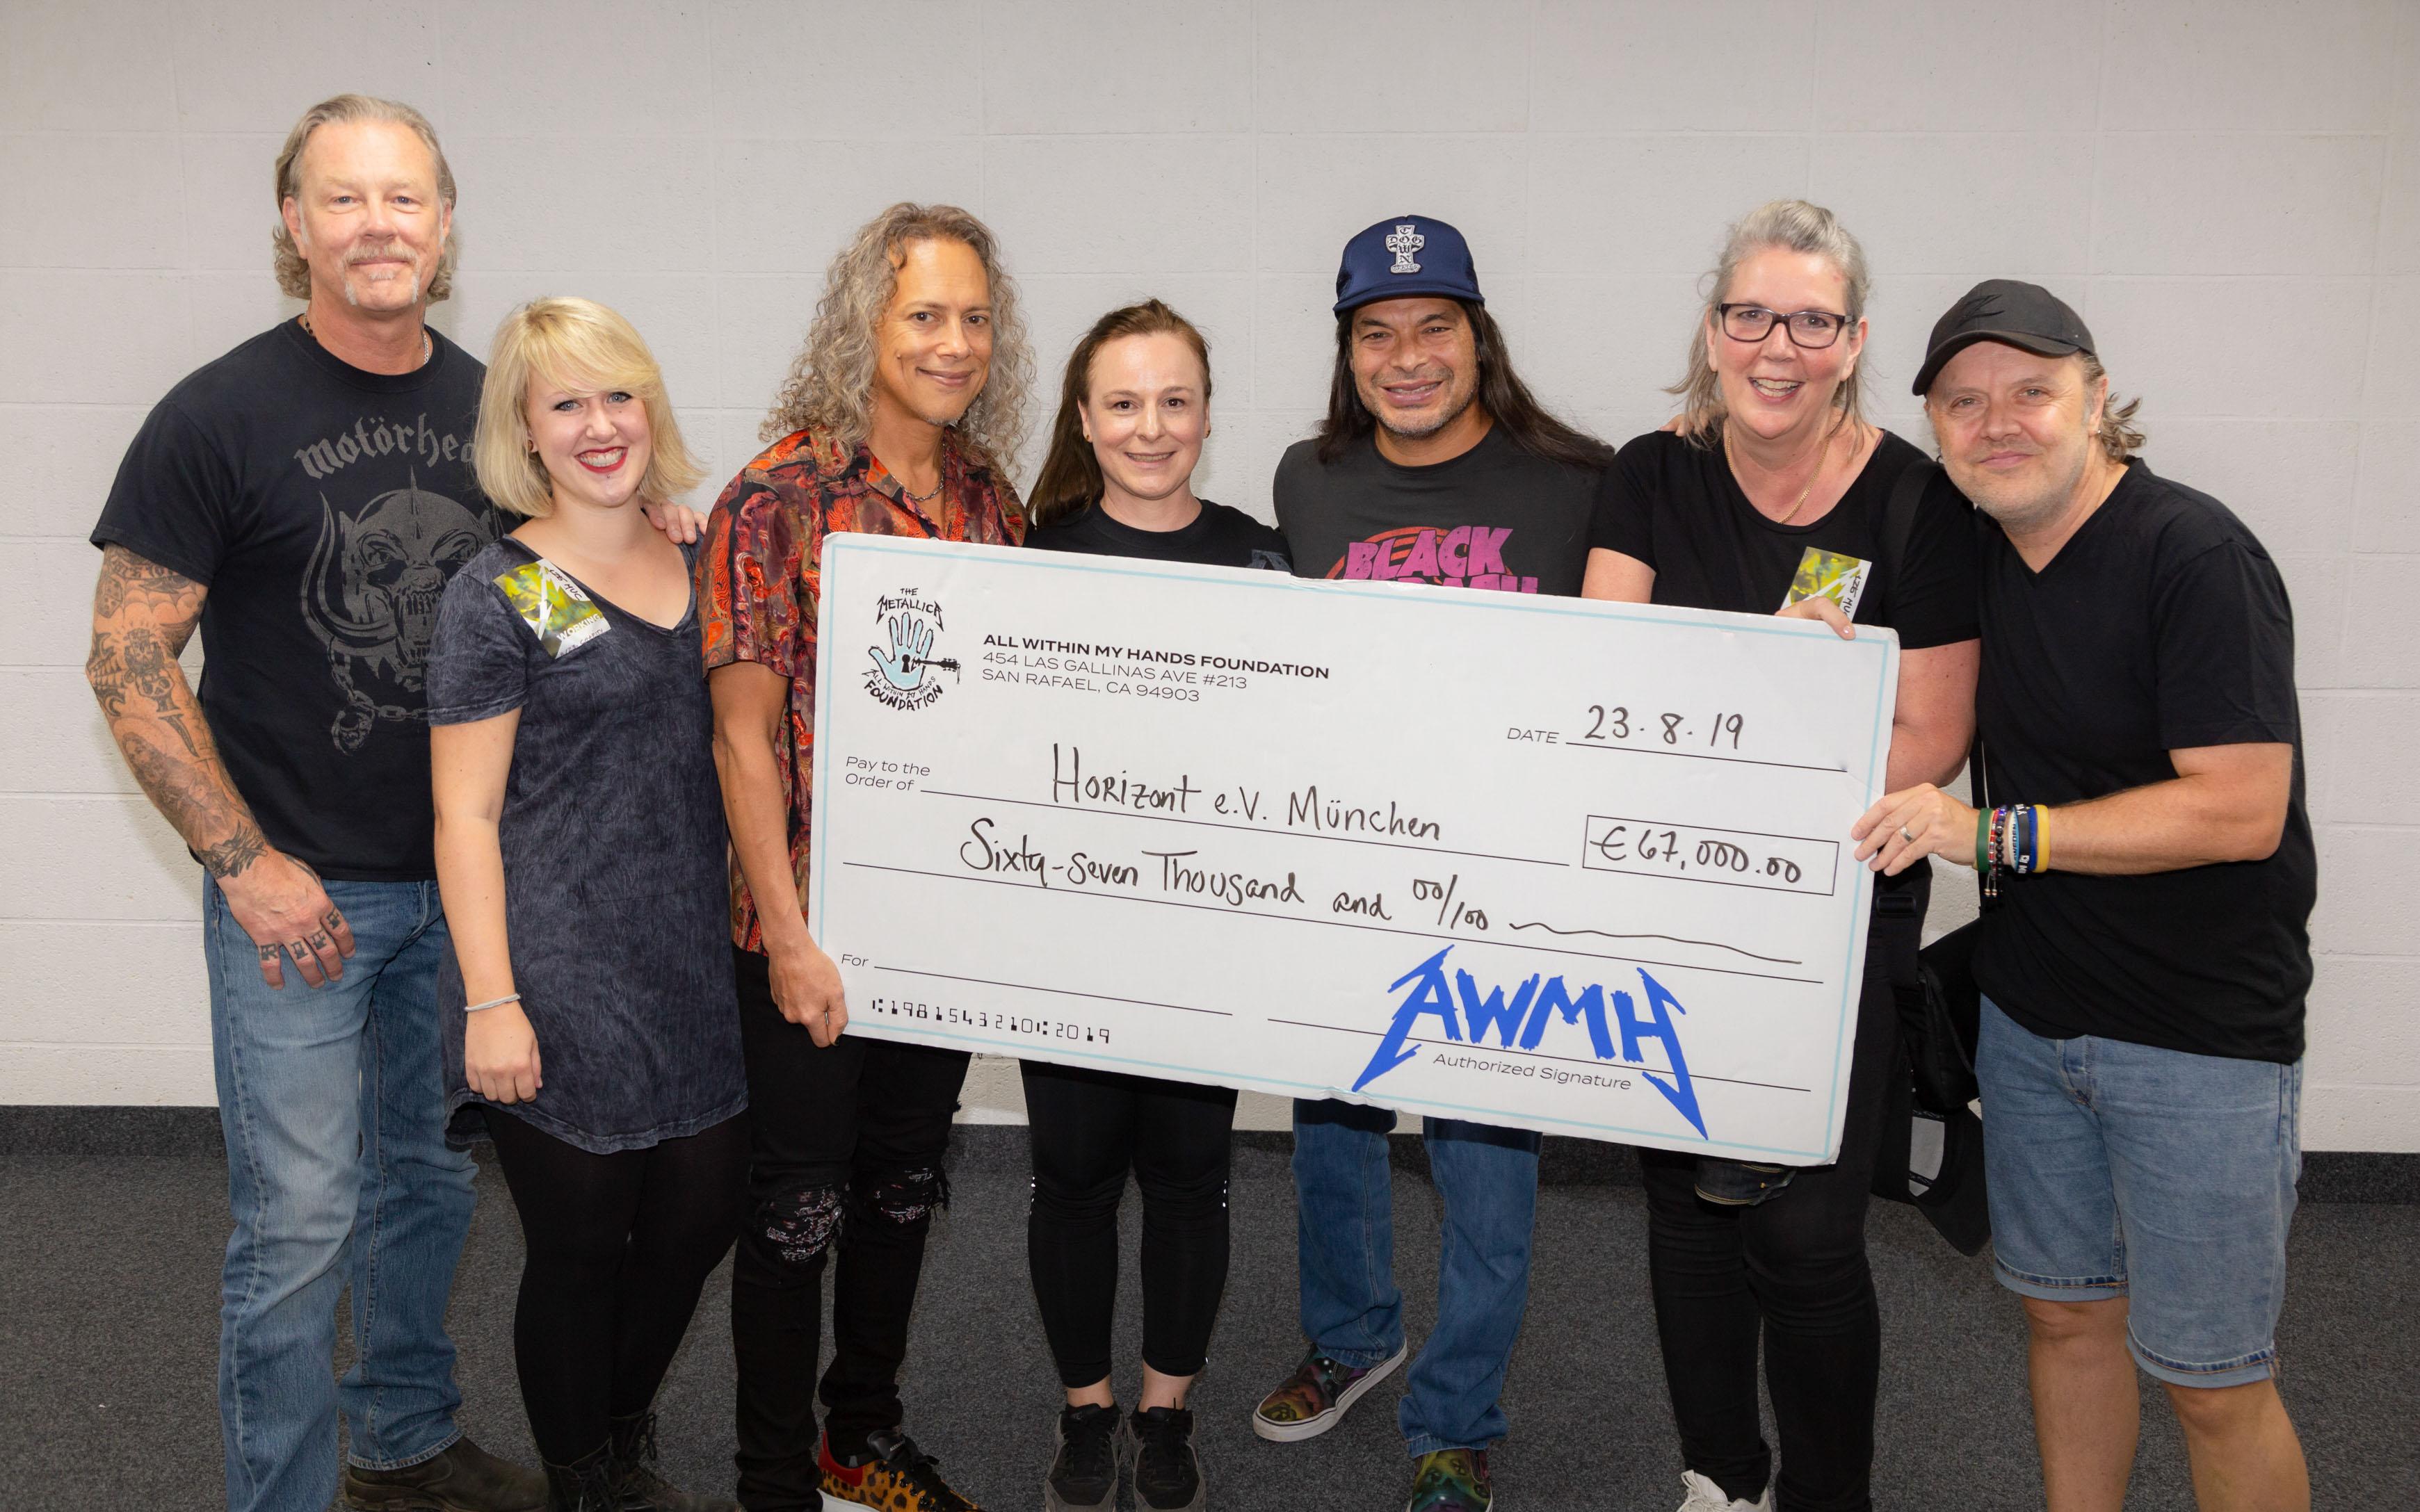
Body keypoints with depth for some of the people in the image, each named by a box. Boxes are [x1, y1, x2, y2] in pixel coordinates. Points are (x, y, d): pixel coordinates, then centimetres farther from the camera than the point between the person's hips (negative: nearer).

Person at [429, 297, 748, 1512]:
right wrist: (491, 1000, -14)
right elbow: (466, 816, -9)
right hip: (565, 987, -5)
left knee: (701, 1219, 11)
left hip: (695, 966, 6)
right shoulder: (500, 595, -7)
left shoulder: (694, 565, 8)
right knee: (580, 1250, 5)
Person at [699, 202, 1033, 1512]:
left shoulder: (988, 497, 5)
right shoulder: (779, 498, -13)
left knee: (905, 1181, 19)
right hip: (814, 919, -6)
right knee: (801, 1201, 6)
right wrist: (789, 936, -16)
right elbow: (743, 733, -14)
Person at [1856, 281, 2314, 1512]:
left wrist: (1997, 835, -25)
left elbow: (2240, 809, -23)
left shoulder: (2196, 558, -17)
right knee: (2066, 1314, 18)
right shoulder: (1982, 552, 5)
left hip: (2201, 1037, -6)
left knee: (2210, 1382, 2)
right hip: (2029, 1014, 7)